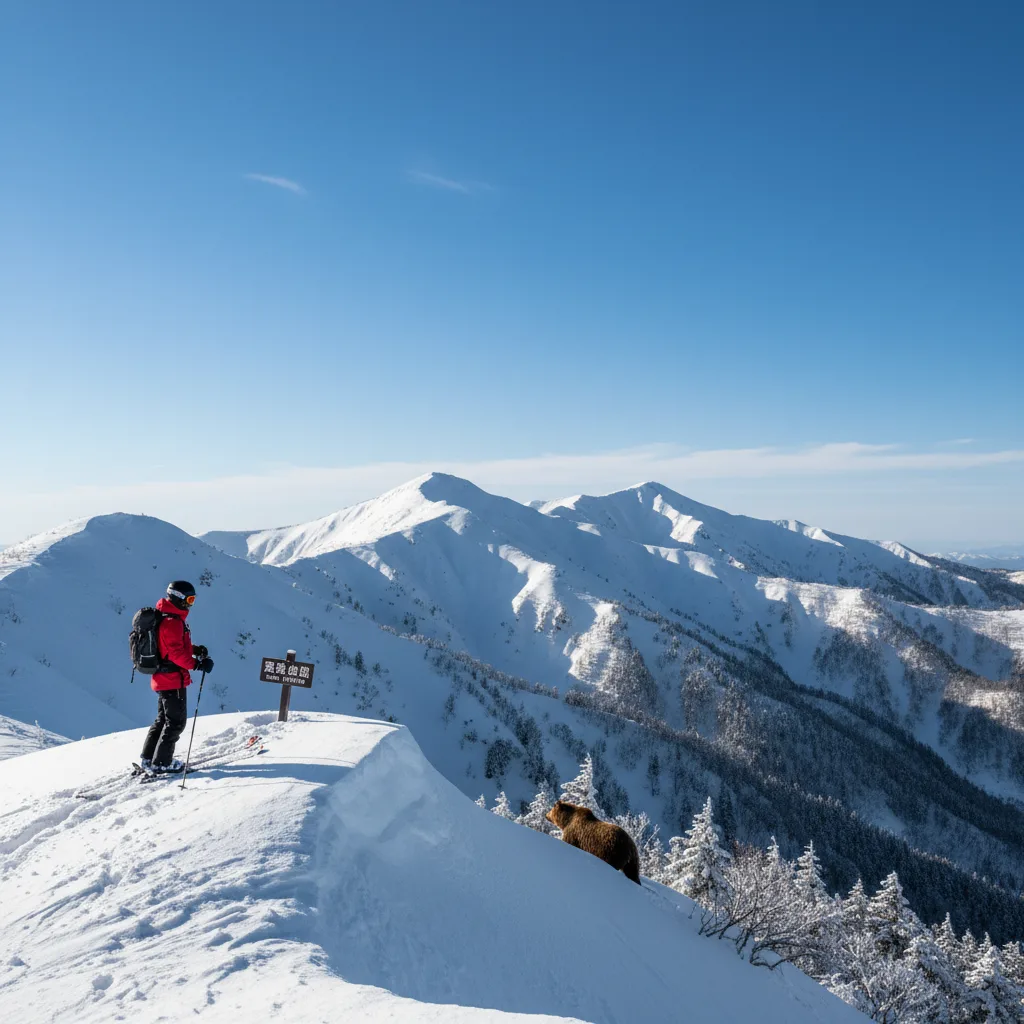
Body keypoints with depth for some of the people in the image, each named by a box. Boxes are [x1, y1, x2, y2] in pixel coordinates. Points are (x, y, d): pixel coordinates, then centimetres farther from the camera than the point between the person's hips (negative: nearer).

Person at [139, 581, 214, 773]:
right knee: (176, 721, -1)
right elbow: (175, 652, -27)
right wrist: (197, 664, -27)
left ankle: (148, 758, 27)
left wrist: (194, 649, 8)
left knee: (163, 718, 20)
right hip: (173, 679, -11)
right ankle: (162, 762, 5)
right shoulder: (172, 621, -20)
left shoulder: (165, 617, 13)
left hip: (162, 677, 11)